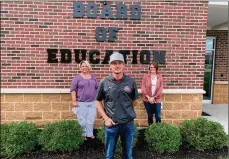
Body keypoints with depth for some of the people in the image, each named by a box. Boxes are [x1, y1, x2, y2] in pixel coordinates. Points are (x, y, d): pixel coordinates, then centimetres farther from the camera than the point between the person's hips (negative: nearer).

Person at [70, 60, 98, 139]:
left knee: (91, 119, 9)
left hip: (92, 102, 4)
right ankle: (83, 135, 18)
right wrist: (74, 101, -13)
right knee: (82, 120, 3)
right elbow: (73, 90, -7)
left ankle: (89, 134, 21)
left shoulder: (93, 77, 12)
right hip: (81, 103, -4)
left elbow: (97, 88, 17)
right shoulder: (77, 78, -3)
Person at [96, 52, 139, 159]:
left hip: (128, 124, 1)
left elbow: (135, 100, 9)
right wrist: (106, 118, -6)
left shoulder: (131, 82, -4)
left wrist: (126, 111, 2)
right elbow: (98, 101, 3)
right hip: (111, 124, -1)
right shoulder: (104, 82, -5)